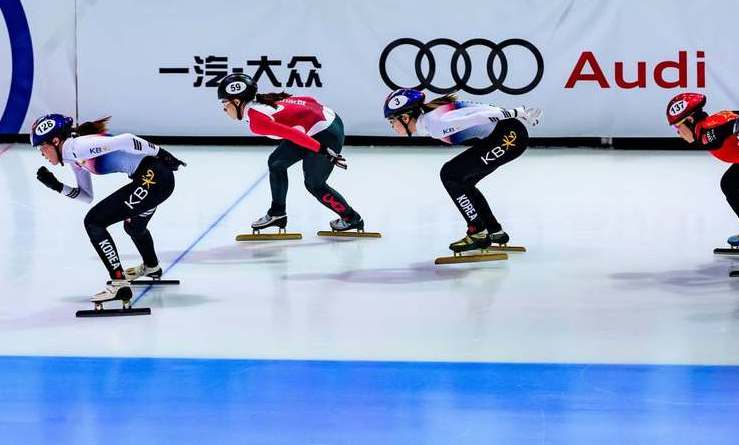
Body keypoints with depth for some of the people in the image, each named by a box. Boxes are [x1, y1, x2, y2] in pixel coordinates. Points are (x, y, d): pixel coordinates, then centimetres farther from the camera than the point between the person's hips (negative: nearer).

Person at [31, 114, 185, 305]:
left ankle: (119, 284, -10)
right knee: (134, 225, 36)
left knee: (94, 221, -11)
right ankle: (151, 267, 66)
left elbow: (125, 141, -19)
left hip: (152, 177, -11)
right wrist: (56, 186, 11)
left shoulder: (77, 146, -14)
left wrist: (160, 153, -15)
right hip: (151, 179, 11)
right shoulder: (72, 157, 16)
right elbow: (87, 196, 22)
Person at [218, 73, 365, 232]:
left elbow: (291, 134, -26)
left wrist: (324, 151, -28)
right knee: (276, 162, 14)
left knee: (314, 184, 8)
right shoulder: (264, 101, 8)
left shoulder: (256, 121, -19)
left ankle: (351, 219, 24)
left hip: (326, 135, -10)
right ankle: (277, 213, 23)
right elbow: (308, 100, 11)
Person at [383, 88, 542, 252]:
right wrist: (520, 112, 16)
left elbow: (478, 115, -22)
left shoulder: (433, 122, -17)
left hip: (510, 136, -10)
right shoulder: (427, 122, 12)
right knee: (461, 181, 16)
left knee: (451, 174, -8)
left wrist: (517, 114, -20)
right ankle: (495, 232, 25)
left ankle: (478, 233, -2)